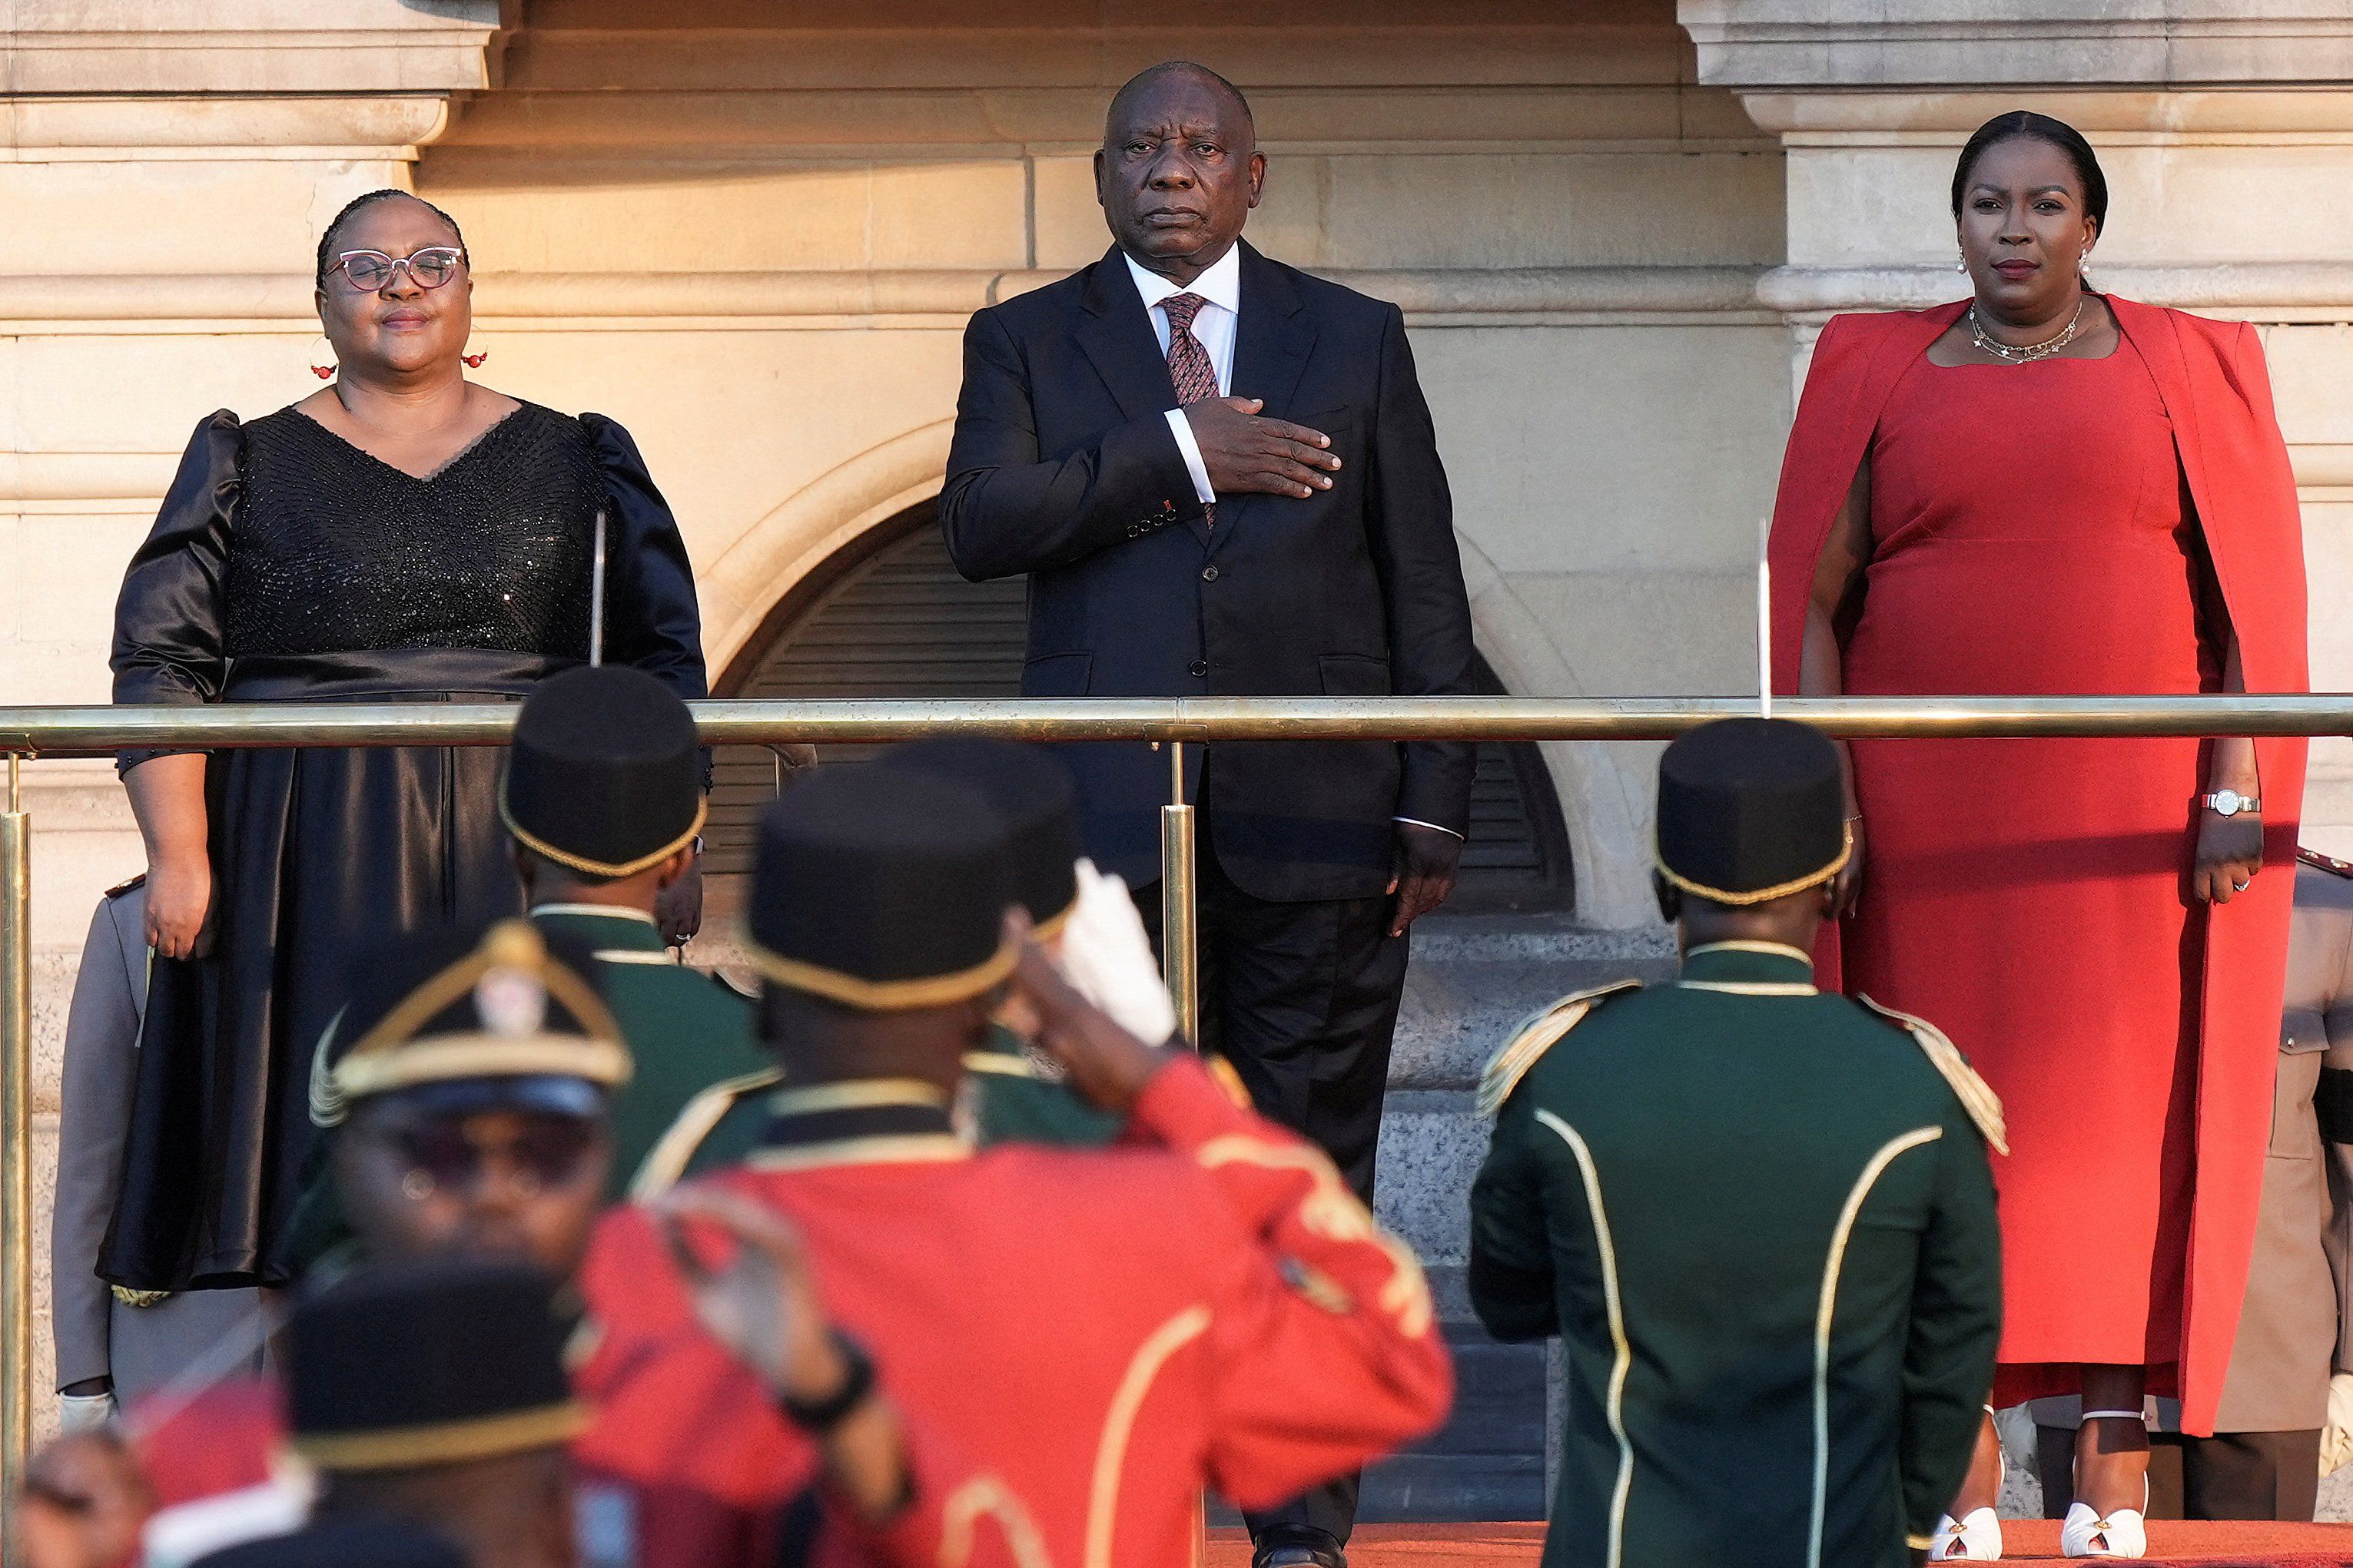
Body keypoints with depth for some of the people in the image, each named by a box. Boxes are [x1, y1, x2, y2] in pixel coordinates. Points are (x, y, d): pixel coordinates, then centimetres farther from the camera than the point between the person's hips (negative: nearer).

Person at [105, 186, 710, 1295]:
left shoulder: (575, 465, 12)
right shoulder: (249, 467, 9)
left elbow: (664, 663, 10)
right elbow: (161, 664, 4)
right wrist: (177, 857, -8)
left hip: (522, 873, 1)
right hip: (315, 880, -1)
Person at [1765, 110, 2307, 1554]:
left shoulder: (2180, 373, 6)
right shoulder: (1882, 378, 8)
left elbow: (2247, 596, 3)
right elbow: (1815, 599, 6)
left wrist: (2235, 791, -7)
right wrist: (1820, 799, -4)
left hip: (2130, 811, 0)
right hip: (1932, 817, 1)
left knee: (2130, 1119, -2)